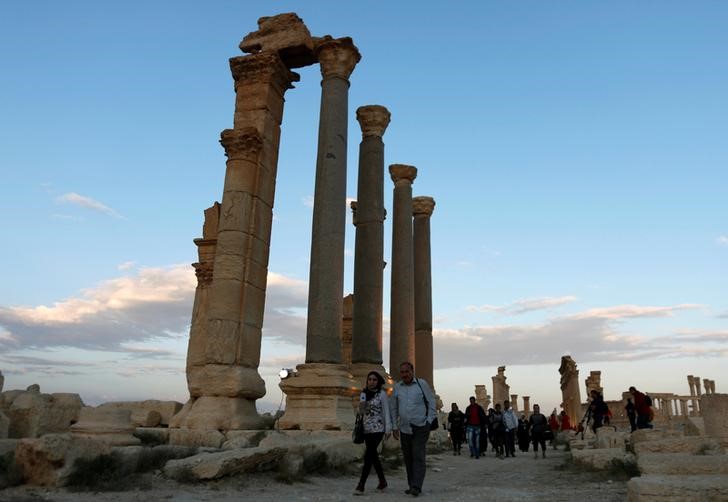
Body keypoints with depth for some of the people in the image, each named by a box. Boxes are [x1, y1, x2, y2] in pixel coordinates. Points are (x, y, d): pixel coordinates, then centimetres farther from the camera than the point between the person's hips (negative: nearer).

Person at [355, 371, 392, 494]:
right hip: (367, 428, 6)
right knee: (373, 455, 12)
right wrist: (361, 405, -9)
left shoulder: (382, 394, -5)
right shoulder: (363, 394, 9)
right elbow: (361, 412, 12)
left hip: (378, 428, -6)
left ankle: (361, 485, -12)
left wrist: (388, 429, -10)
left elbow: (386, 412, -6)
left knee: (368, 455, -13)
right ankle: (382, 481, 28)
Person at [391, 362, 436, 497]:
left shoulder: (422, 384, -2)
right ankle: (411, 485, 18)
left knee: (418, 456, -10)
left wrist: (430, 421, -5)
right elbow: (394, 409, 13)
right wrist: (394, 427, 9)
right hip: (404, 428, 4)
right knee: (408, 458, 8)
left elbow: (431, 402, 2)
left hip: (421, 427, -4)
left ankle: (416, 486, -9)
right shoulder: (397, 387, 7)